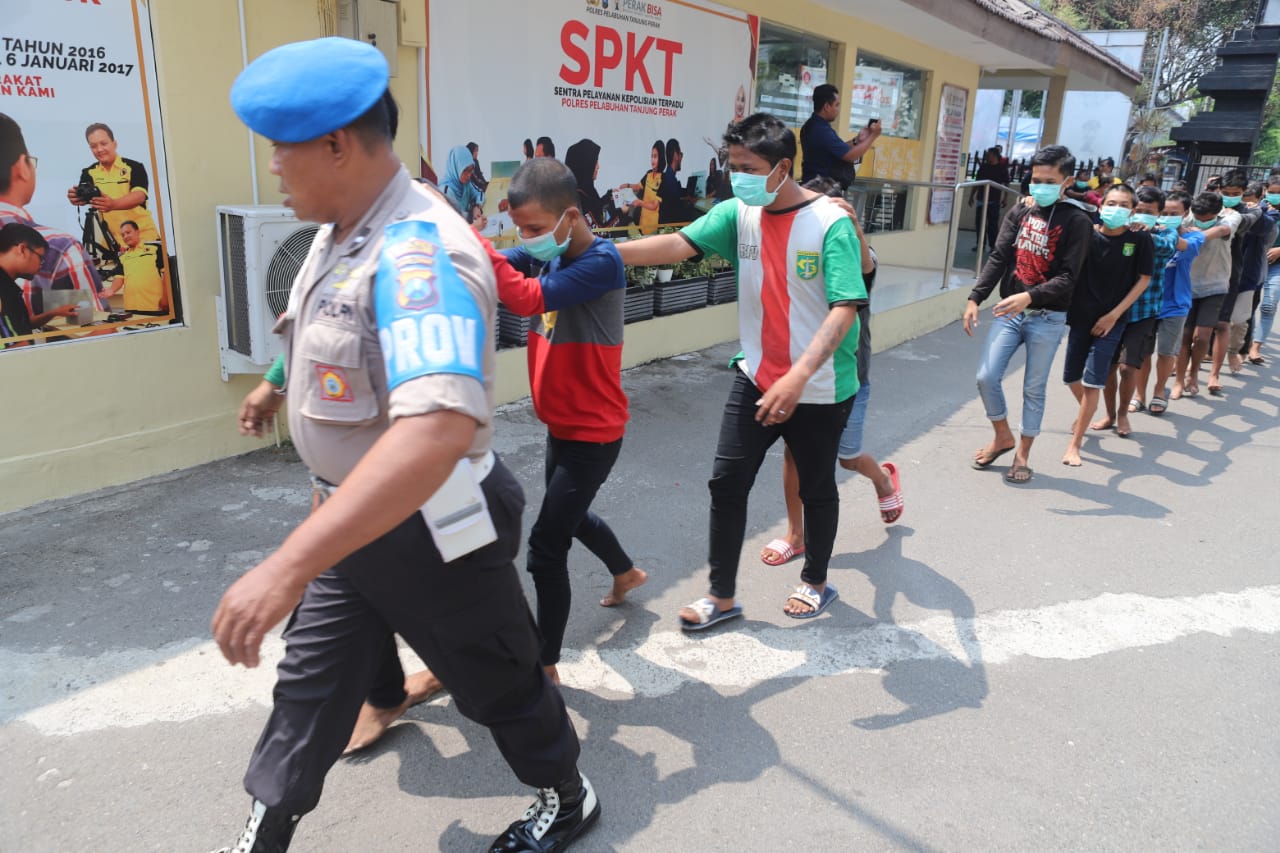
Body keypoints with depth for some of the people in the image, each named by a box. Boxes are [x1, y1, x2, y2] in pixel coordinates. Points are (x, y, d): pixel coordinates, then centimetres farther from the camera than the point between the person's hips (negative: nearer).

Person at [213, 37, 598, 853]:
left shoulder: (415, 253, -32)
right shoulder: (342, 230, 0)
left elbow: (439, 427, -47)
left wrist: (288, 564, -49)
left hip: (429, 529, -8)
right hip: (356, 514, 9)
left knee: (498, 681, 14)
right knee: (309, 681, 19)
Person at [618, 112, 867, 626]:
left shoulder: (831, 223, -17)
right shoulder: (739, 214, -3)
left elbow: (845, 308, -25)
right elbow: (677, 245, -15)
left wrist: (798, 377, -36)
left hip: (821, 387, -4)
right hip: (757, 377, 4)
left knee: (816, 488, 13)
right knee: (726, 482, 3)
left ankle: (816, 582, 37)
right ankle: (722, 597, 18)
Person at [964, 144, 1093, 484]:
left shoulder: (1077, 221, -6)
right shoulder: (1020, 212, 7)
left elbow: (1068, 277, -14)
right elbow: (998, 258, 2)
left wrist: (1029, 296, -30)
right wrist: (975, 298, -9)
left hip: (1047, 318, -4)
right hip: (1008, 312, 4)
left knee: (1034, 389, 4)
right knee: (986, 377, -3)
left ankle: (1022, 453, 19)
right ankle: (1003, 436, 21)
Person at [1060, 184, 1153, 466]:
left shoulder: (1140, 240, -8)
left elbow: (1143, 280, -2)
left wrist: (1114, 314, -7)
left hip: (1112, 320, -2)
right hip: (1080, 316, 2)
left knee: (1093, 382, -5)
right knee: (1071, 377, 11)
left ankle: (1074, 444, 4)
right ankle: (1086, 412, 44)